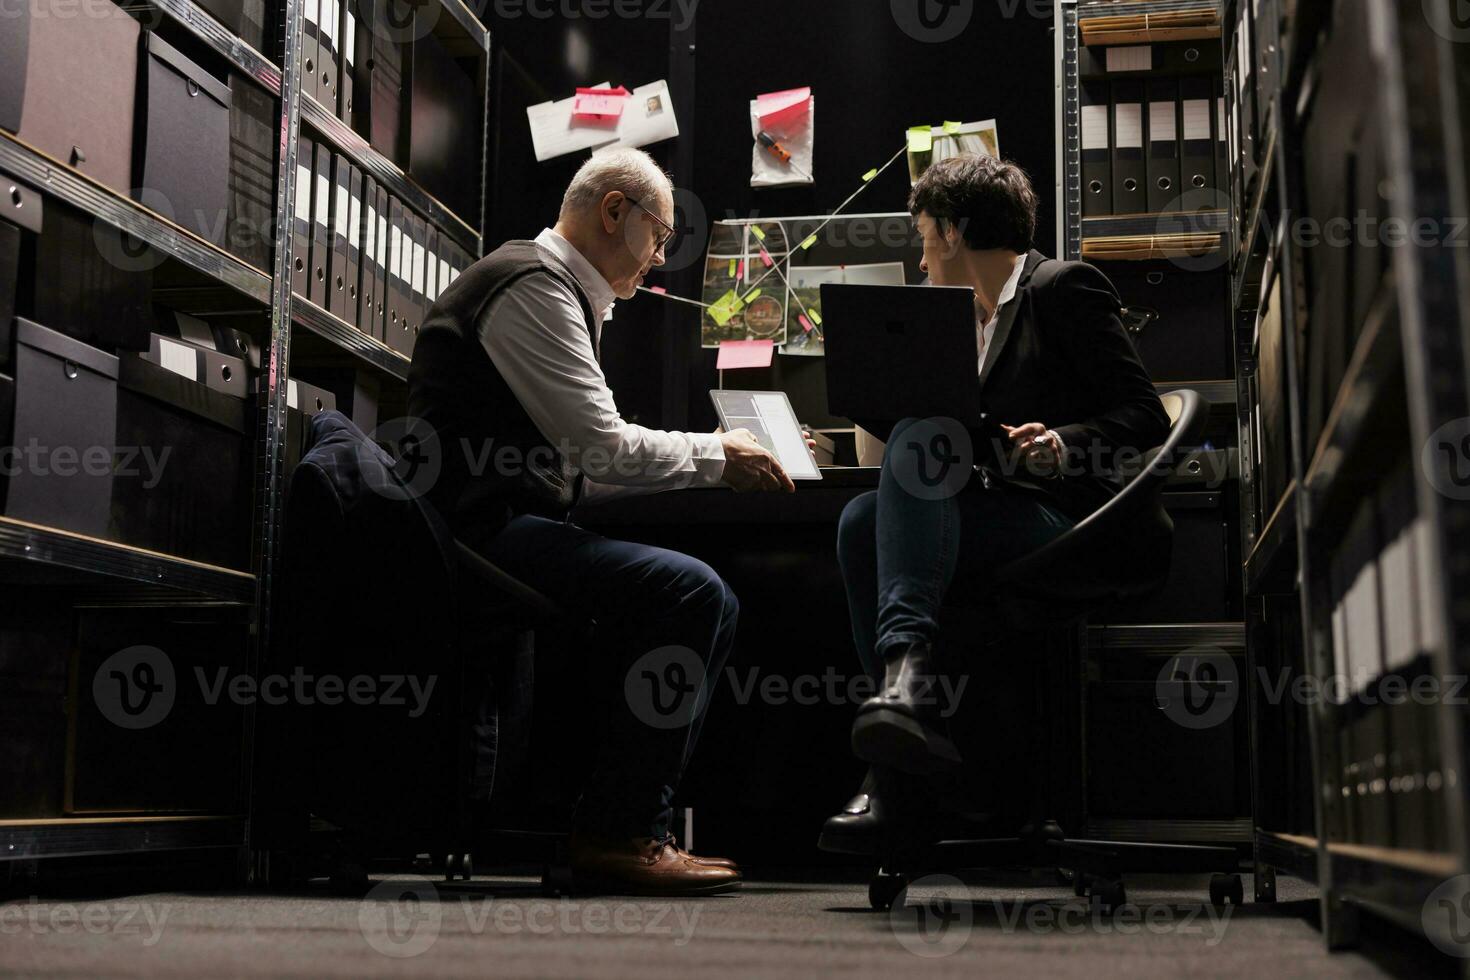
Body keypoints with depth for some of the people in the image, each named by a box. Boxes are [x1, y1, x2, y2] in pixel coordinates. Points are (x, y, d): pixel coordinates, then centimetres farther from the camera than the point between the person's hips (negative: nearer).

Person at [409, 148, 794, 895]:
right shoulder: (533, 285, -9)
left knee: (710, 605, 8)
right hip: (478, 531, -11)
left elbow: (582, 469, 23)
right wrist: (714, 455, -3)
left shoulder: (558, 292, 24)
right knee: (688, 591, -22)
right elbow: (600, 447, -18)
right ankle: (614, 834, -15)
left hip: (507, 529, 11)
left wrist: (709, 460, 14)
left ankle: (635, 823, 3)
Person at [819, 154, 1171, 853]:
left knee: (919, 436, -29)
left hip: (1060, 523, -7)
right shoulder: (973, 318, 28)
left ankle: (907, 658, -47)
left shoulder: (1064, 287, 4)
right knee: (861, 521, -23)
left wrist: (1063, 446, -21)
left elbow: (1147, 418, -5)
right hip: (995, 519, 7)